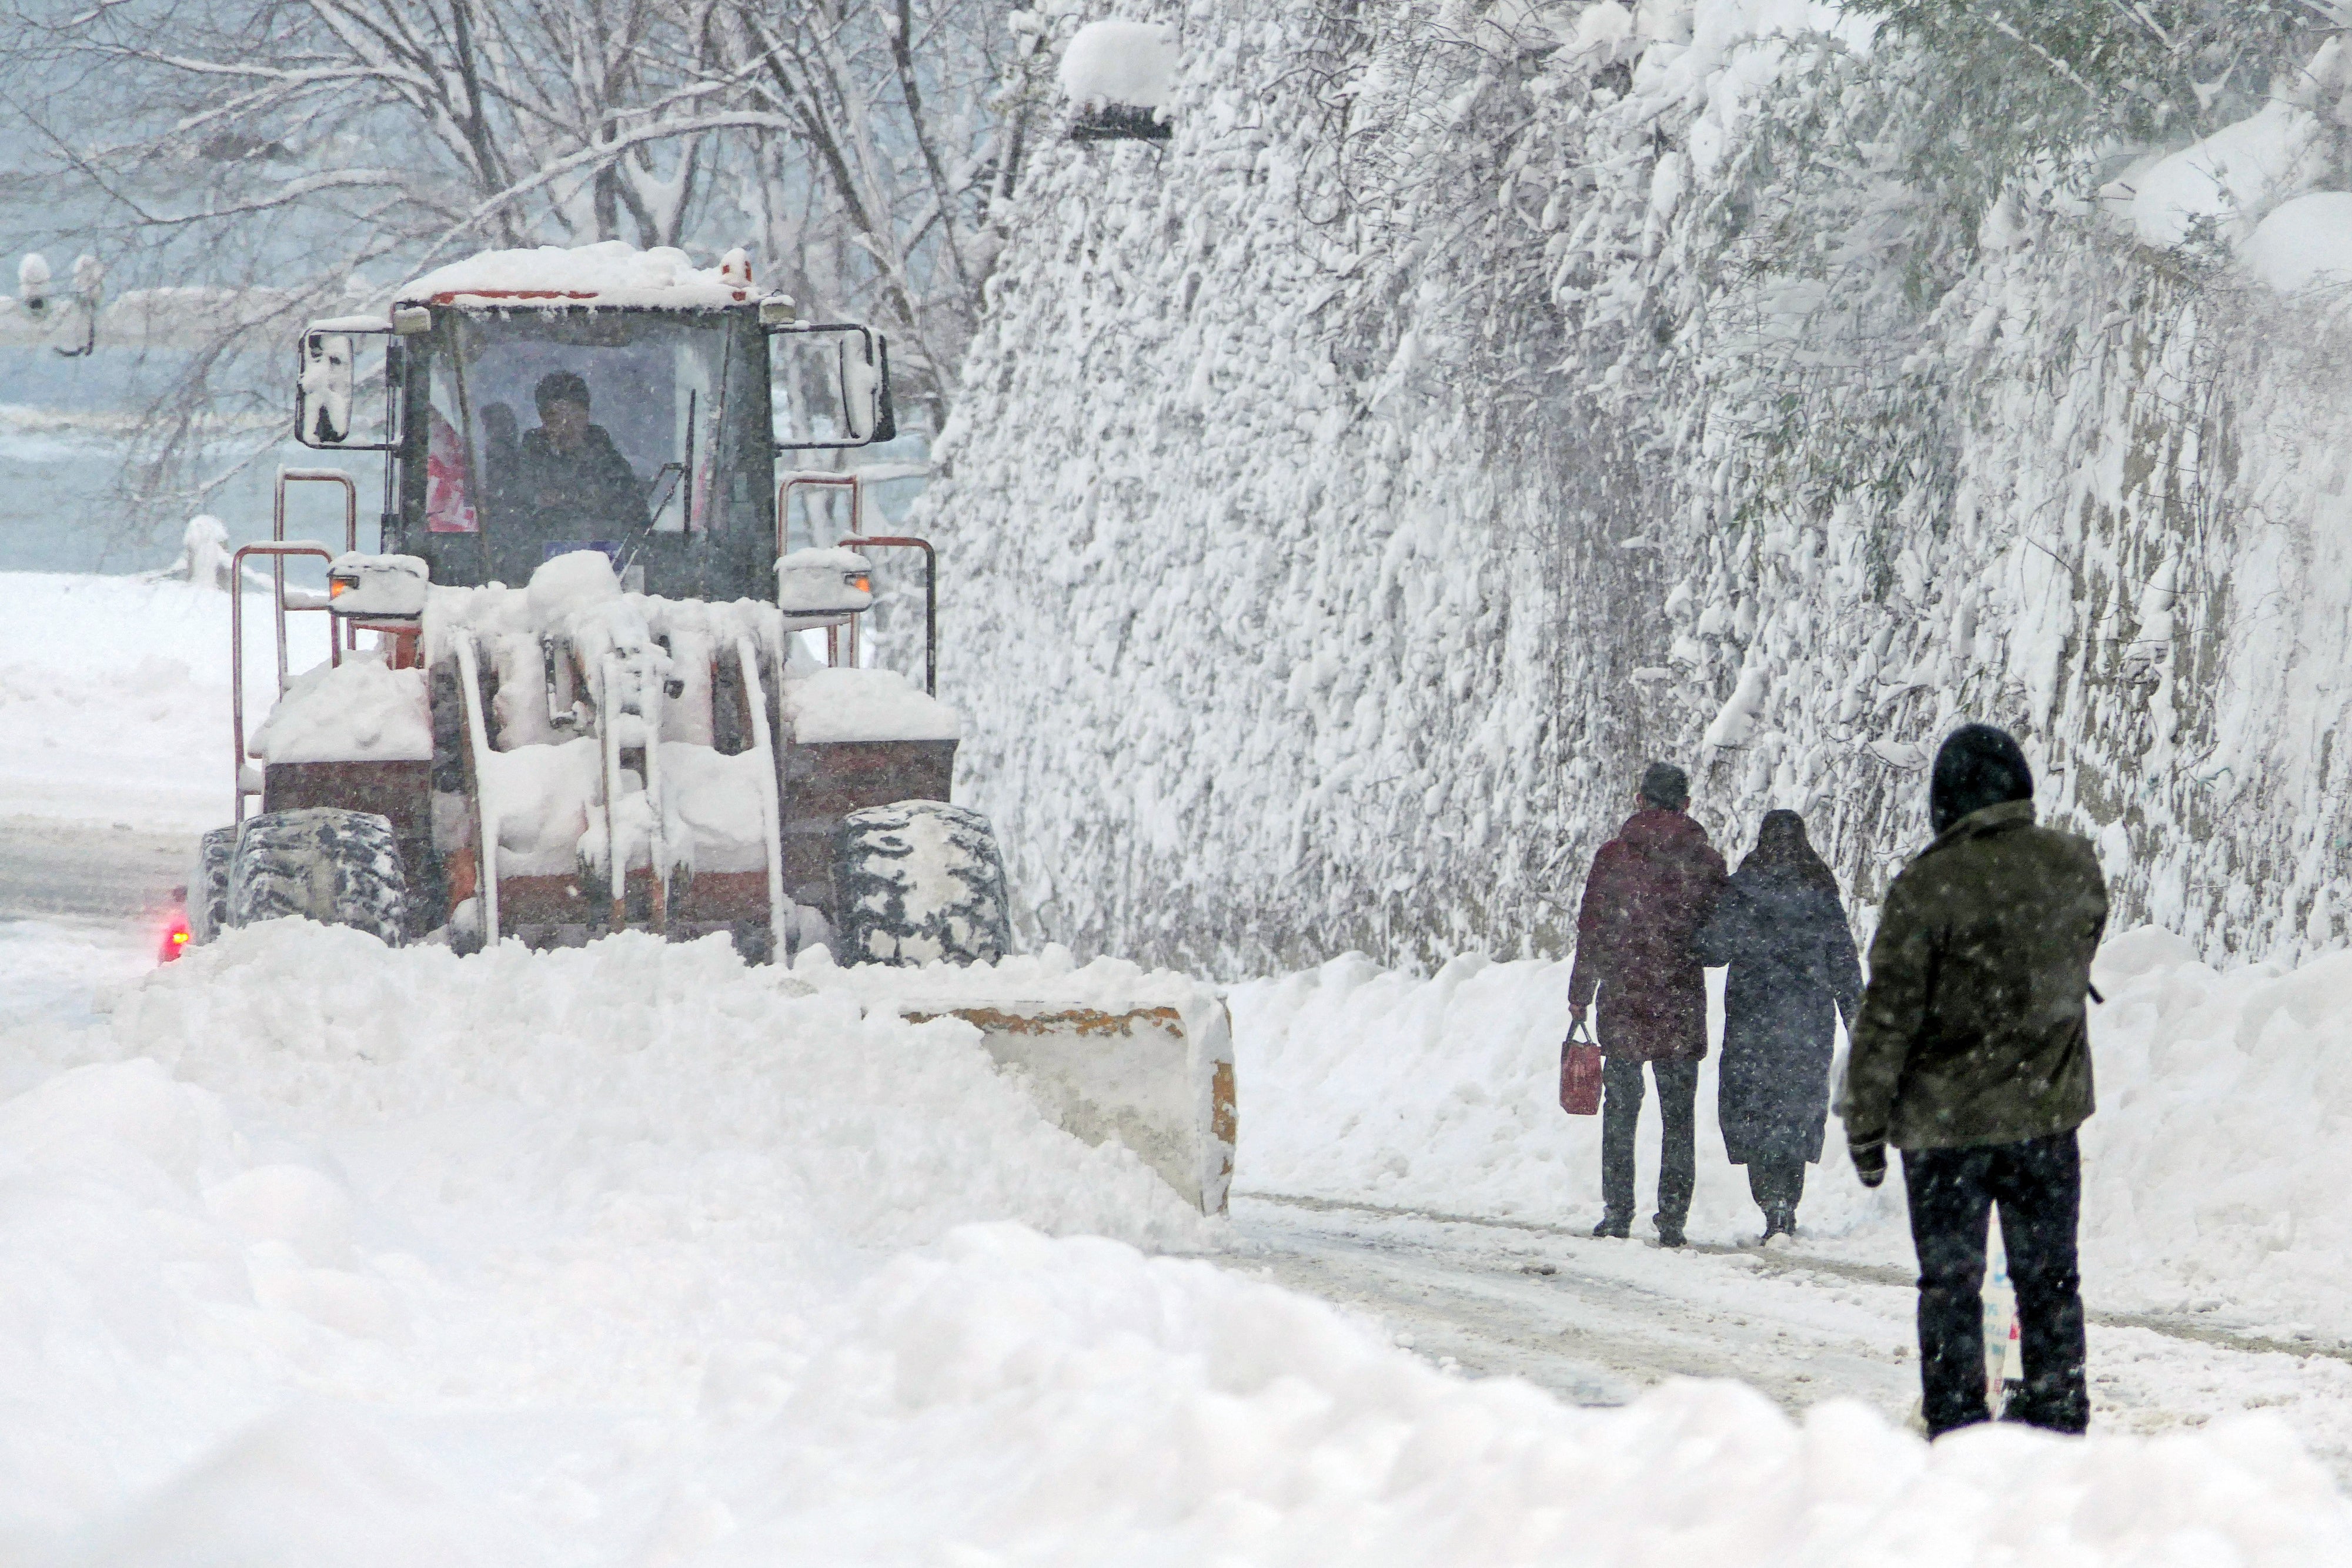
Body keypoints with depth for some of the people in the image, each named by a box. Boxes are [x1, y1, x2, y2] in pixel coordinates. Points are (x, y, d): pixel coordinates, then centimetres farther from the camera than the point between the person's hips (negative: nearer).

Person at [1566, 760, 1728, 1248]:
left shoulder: (1614, 856, -4)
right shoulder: (1705, 861, -2)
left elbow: (1591, 933, -2)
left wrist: (1580, 997, 5)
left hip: (1622, 1005, -1)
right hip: (1682, 1006, 1)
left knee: (1620, 1111, 9)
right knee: (1678, 1116, 6)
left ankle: (1618, 1212, 5)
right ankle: (1673, 1218, 2)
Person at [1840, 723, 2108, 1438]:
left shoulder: (1930, 885, -16)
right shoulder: (2076, 868, -2)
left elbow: (1890, 1012, -12)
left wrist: (1865, 1118, -4)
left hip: (1945, 1118, -4)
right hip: (2049, 1111, 4)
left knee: (1950, 1279, 5)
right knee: (2048, 1275, 13)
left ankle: (1956, 1424, 3)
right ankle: (2057, 1413, 15)